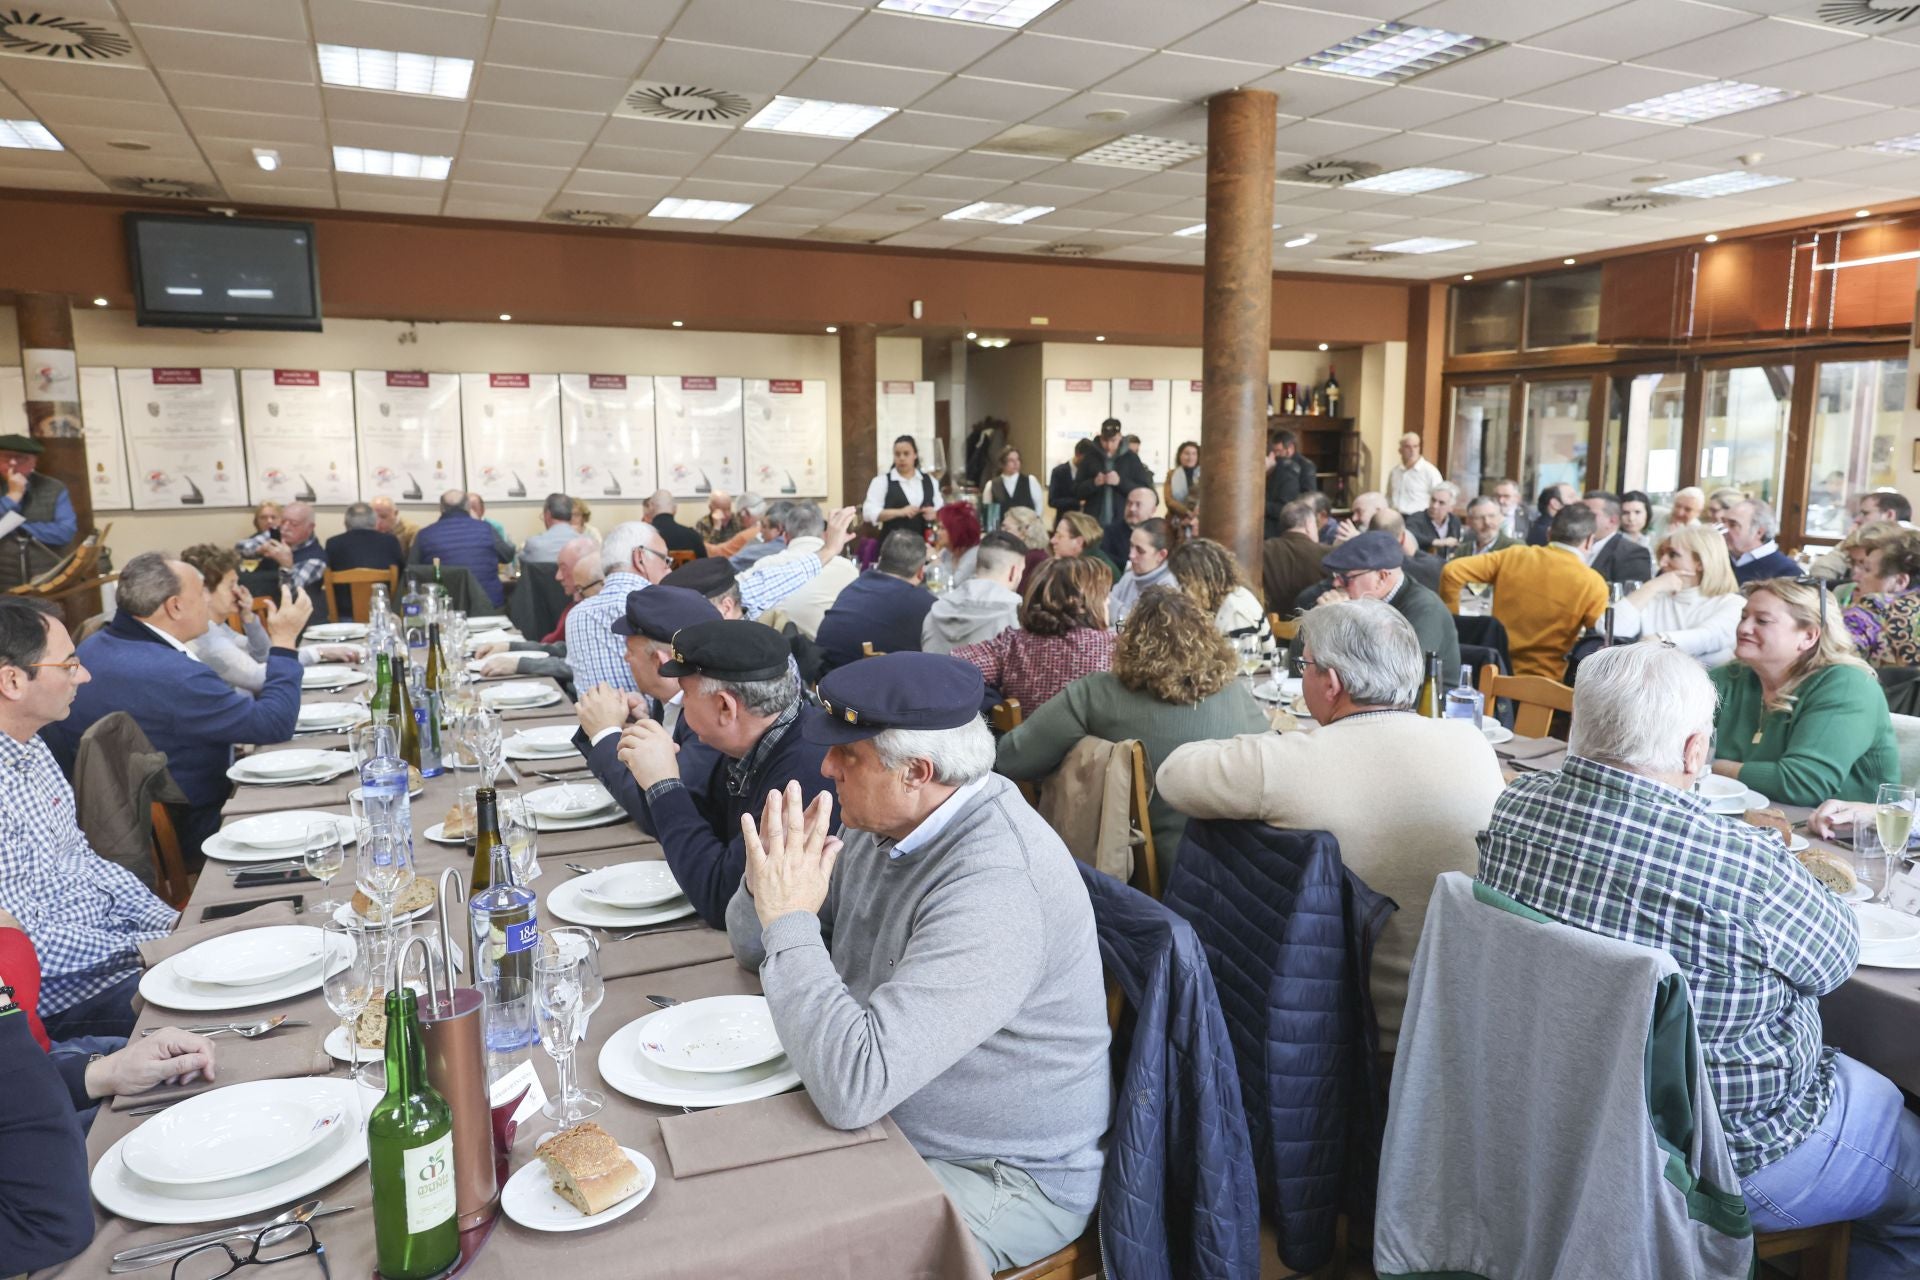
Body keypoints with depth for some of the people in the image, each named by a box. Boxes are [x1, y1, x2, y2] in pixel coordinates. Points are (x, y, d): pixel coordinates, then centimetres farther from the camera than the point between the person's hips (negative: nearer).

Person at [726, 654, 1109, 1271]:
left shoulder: (994, 887, -32)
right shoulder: (887, 823, -3)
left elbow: (852, 1088, -36)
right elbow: (752, 950, 7)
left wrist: (790, 920, -29)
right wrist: (768, 885, -15)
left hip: (1004, 1180, -8)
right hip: (878, 1122, 8)